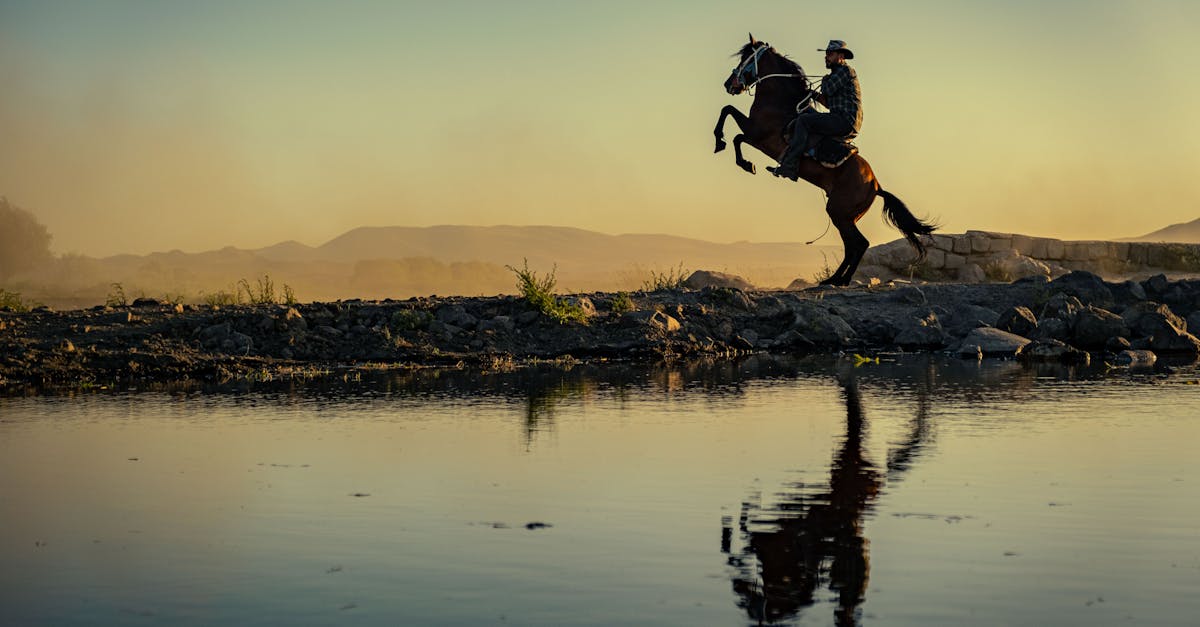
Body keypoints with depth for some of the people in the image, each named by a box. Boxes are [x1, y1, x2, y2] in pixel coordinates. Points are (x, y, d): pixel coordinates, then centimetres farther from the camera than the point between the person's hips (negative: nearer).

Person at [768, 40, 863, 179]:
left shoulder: (845, 70, -6)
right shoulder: (837, 73, 25)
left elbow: (828, 90, -14)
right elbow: (829, 103, 25)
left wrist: (825, 80, 7)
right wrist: (815, 95, 10)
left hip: (846, 121, -11)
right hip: (843, 122, 11)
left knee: (803, 120, -18)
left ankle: (790, 166, -26)